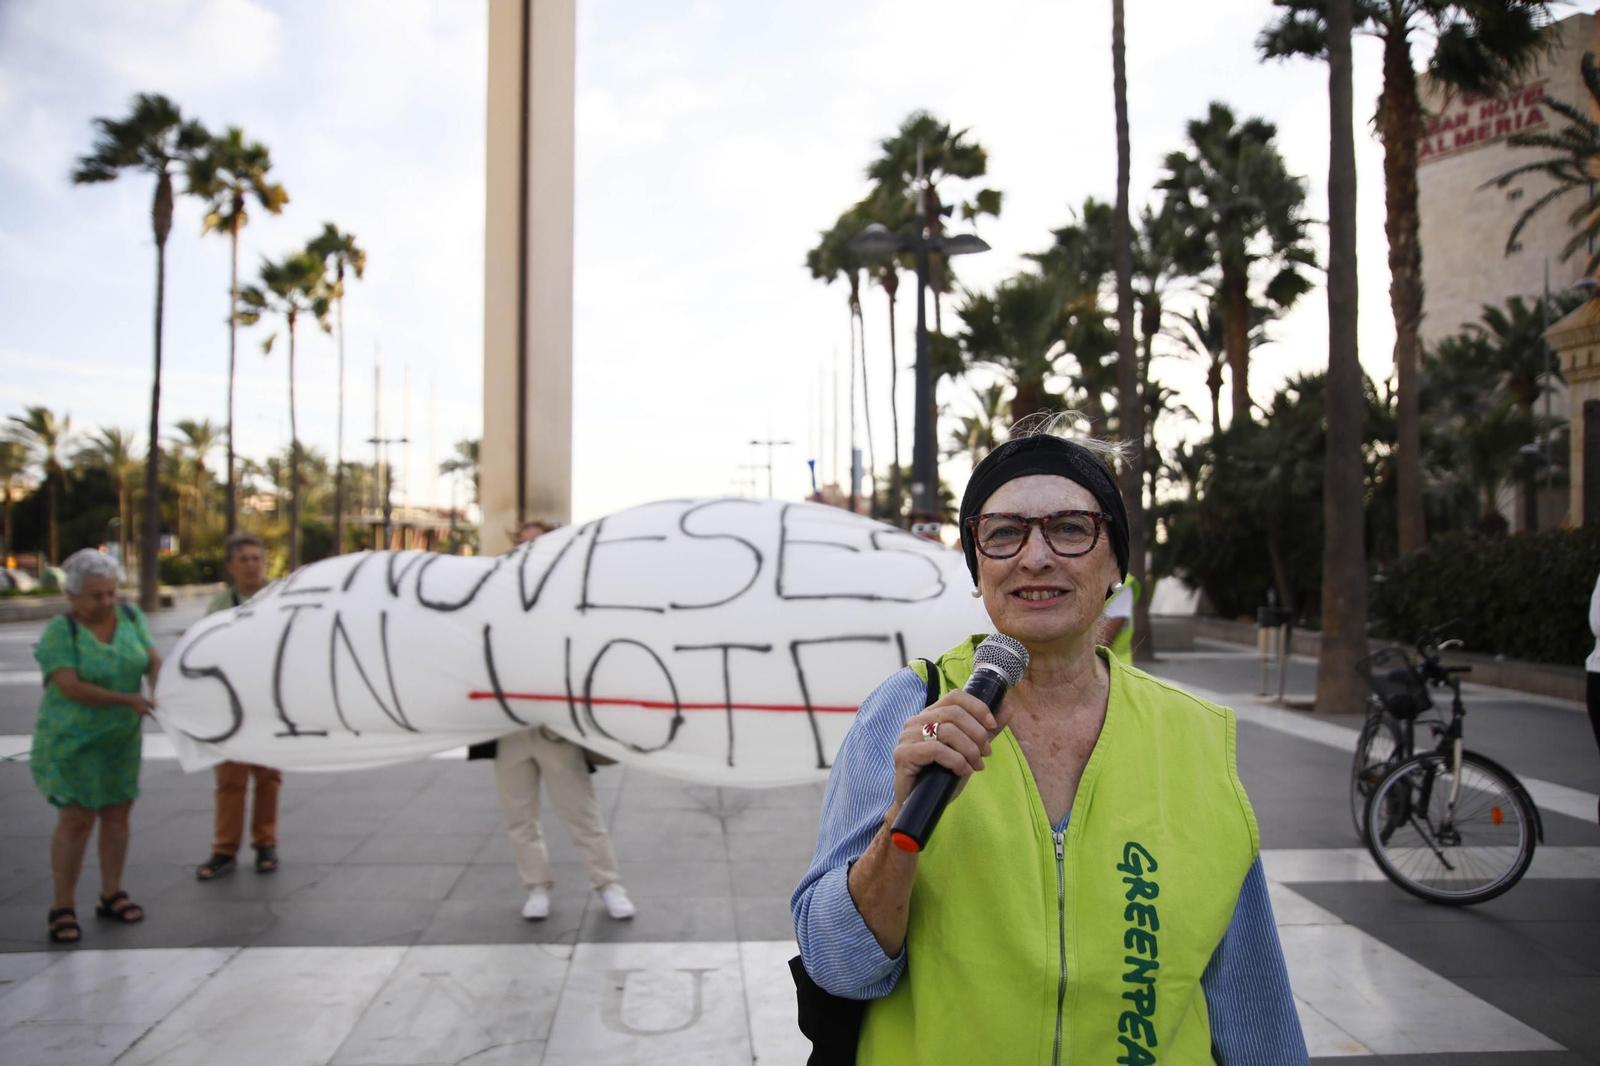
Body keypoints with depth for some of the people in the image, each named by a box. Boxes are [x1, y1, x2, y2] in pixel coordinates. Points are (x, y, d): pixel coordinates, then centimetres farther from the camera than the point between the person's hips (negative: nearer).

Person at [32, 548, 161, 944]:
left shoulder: (130, 616, 0)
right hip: (73, 739, -5)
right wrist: (126, 699, -31)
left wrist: (162, 687, -25)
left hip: (121, 738, 5)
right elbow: (70, 686, -23)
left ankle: (111, 896, 22)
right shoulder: (59, 633, -14)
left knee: (117, 813, 9)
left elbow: (153, 660, -4)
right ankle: (63, 908, 6)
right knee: (76, 819, -5)